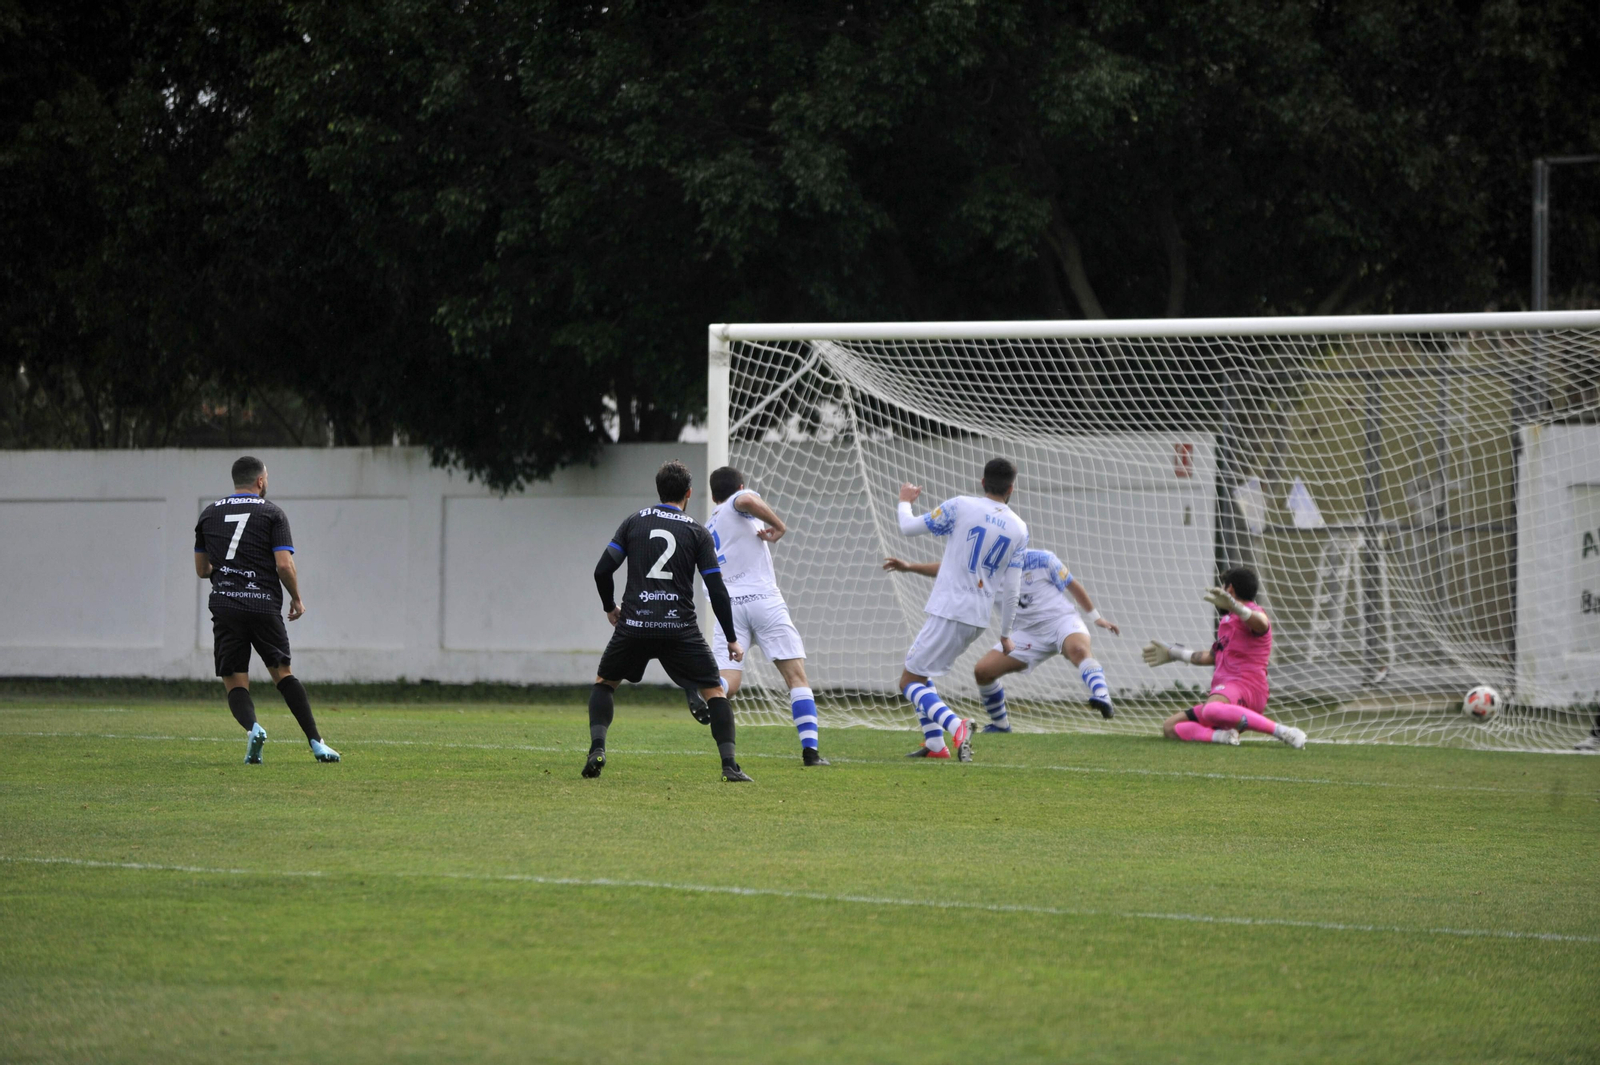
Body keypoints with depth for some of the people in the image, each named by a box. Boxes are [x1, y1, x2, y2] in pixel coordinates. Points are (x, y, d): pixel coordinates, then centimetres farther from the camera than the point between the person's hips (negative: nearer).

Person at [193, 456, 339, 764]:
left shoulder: (209, 514, 12)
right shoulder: (272, 513, 2)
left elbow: (201, 570, 17)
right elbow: (284, 565, -8)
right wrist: (297, 599, 8)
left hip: (224, 606, 1)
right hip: (264, 606, -1)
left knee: (235, 682, 5)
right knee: (282, 672, 12)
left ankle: (252, 727, -26)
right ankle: (316, 742, 2)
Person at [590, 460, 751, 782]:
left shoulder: (634, 522, 8)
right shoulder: (697, 532, 4)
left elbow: (603, 570, 5)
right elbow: (717, 590, 0)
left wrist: (610, 608, 24)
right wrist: (732, 639, 9)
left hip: (634, 624, 1)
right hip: (680, 628, -1)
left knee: (604, 682, 22)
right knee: (713, 689, 10)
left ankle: (597, 748, 2)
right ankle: (729, 764, -4)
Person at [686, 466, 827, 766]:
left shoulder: (707, 529, 25)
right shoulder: (738, 502, 7)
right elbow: (747, 500, -18)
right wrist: (779, 525, -6)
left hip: (727, 604, 4)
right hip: (764, 600, -4)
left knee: (728, 682, -7)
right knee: (797, 676, 1)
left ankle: (701, 690, -42)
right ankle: (810, 750, -8)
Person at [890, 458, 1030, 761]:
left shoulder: (959, 507, -8)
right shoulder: (1019, 529, 4)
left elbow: (909, 527, 1)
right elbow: (1011, 588, 5)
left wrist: (905, 502, 23)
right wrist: (1005, 634, 15)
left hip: (949, 611, -6)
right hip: (978, 618, 6)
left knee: (909, 682, -4)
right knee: (920, 673, 24)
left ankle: (956, 725, -27)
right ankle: (934, 744, 19)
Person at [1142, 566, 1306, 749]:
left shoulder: (1252, 613, -1)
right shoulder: (1230, 620, 30)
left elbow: (1262, 624, -28)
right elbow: (1214, 656, 42)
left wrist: (1233, 606, -43)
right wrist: (1174, 654, 49)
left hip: (1244, 687, -10)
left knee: (1211, 710, -44)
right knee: (1169, 727, 2)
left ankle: (1283, 732, -38)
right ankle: (1222, 736, -22)